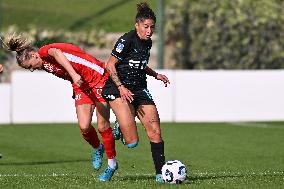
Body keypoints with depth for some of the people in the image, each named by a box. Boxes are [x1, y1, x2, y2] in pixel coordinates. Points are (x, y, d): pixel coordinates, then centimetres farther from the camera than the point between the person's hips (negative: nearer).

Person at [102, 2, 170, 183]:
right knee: (132, 141, -15)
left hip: (140, 89, 7)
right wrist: (121, 87, -21)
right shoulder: (127, 40, -15)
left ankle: (161, 173, 5)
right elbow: (110, 65, -13)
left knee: (155, 132, -6)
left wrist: (156, 75, 13)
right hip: (119, 89, -7)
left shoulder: (147, 43, 9)